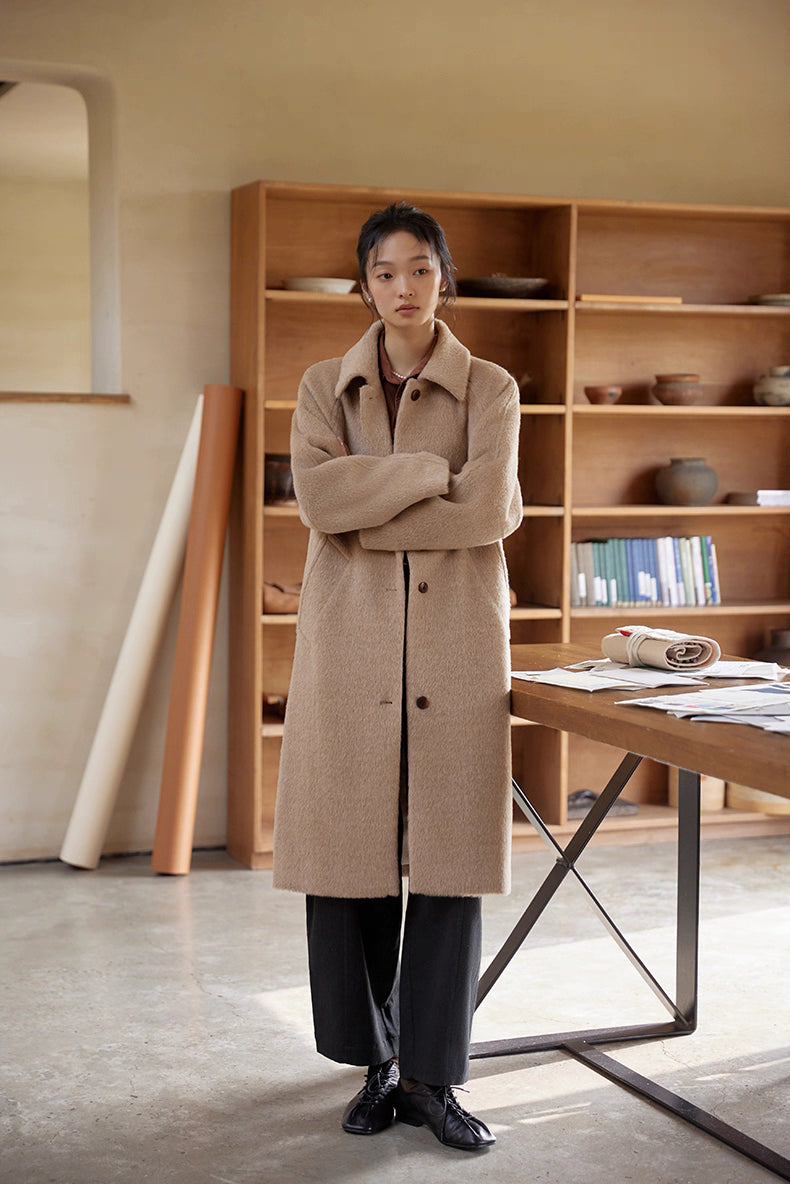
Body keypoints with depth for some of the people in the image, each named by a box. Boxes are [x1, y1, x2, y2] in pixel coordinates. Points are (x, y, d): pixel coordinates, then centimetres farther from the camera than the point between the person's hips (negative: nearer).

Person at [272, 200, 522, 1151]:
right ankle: (379, 1062, 17)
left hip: (457, 642, -1)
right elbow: (317, 493, -9)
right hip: (353, 638, 1)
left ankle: (433, 1074, 9)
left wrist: (365, 517, -9)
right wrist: (436, 473, -11)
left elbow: (490, 510, -10)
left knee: (449, 853, -1)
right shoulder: (324, 388, 9)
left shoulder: (490, 389, 6)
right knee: (351, 853, 1)